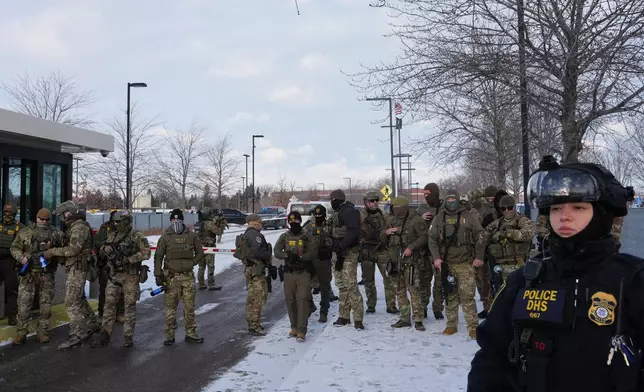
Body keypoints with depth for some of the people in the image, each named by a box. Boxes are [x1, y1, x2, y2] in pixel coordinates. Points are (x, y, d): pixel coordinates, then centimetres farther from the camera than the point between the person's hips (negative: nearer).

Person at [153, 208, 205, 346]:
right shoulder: (165, 237, 1)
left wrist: (191, 263, -1)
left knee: (189, 307, 8)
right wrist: (158, 275, -6)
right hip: (171, 277, -1)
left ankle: (190, 334, 18)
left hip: (188, 276, 2)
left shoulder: (191, 236, 4)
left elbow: (200, 253, 12)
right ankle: (169, 335, 12)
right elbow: (158, 257, 0)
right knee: (170, 307, 2)